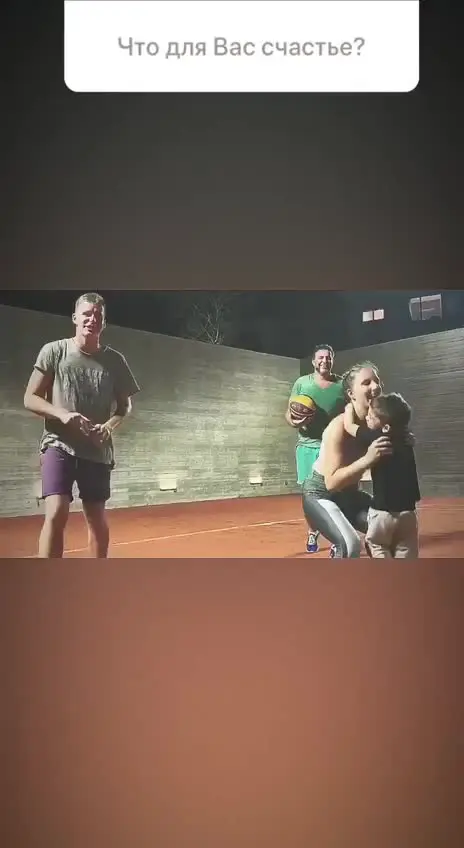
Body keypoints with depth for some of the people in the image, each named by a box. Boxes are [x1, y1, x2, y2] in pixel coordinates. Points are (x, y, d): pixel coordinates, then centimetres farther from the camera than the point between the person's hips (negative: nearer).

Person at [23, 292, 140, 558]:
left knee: (98, 518, 12)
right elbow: (30, 399, -1)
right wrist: (62, 414, -20)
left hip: (98, 450, 3)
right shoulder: (53, 351, -3)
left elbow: (125, 405, 11)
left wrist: (109, 426, -10)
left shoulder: (115, 360, 2)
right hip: (59, 445, -2)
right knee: (56, 513, -18)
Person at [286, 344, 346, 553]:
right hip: (308, 446, 1)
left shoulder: (342, 384, 4)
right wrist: (293, 421, -17)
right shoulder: (302, 382, 4)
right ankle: (312, 532, 31)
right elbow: (289, 412, 6)